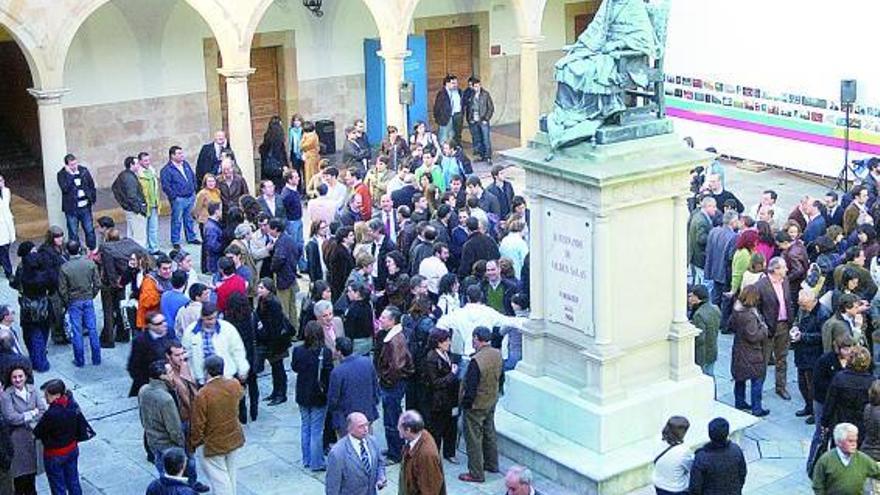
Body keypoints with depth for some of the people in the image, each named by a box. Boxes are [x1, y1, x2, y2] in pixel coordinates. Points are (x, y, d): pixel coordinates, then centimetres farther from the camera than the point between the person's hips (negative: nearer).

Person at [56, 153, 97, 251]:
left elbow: (92, 186, 10)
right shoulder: (62, 174, -8)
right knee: (73, 234, 5)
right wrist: (70, 174, -25)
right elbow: (65, 188, -24)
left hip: (85, 207, 3)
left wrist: (92, 198, 3)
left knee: (90, 231, 13)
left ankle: (93, 250, 27)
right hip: (72, 209, -3)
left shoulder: (84, 171, 1)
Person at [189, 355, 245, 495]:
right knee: (231, 476, 22)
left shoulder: (202, 394, -26)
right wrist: (225, 377, 27)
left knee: (220, 480, 7)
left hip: (214, 445, -5)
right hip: (234, 440, 5)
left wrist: (194, 444, -1)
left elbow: (198, 425, -18)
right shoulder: (234, 385, -12)